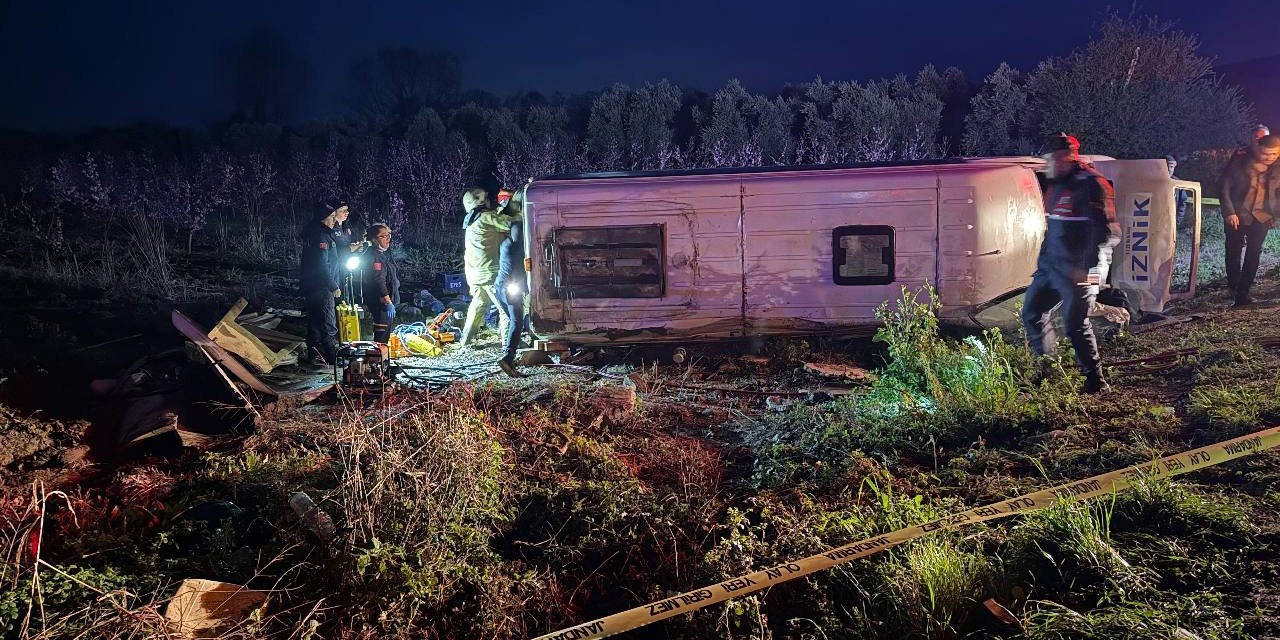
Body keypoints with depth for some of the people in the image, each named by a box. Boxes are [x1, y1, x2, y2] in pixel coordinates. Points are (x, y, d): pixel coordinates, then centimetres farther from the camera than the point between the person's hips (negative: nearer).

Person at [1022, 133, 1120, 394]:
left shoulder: (1090, 184, -16)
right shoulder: (1056, 185, 12)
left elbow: (1106, 231, -20)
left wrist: (1090, 267, -24)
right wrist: (1043, 258, 24)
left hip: (1077, 270, -9)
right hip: (1051, 265, 10)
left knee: (1075, 324, -7)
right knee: (1031, 312, 13)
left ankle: (1095, 380, 7)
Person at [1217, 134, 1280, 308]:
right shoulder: (1238, 163, -8)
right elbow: (1224, 187, -6)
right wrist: (1229, 212, -13)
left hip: (1261, 218, 1)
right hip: (1236, 216, -1)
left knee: (1253, 255, -3)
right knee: (1233, 253, 9)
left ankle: (1243, 292, 2)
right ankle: (1233, 285, 29)